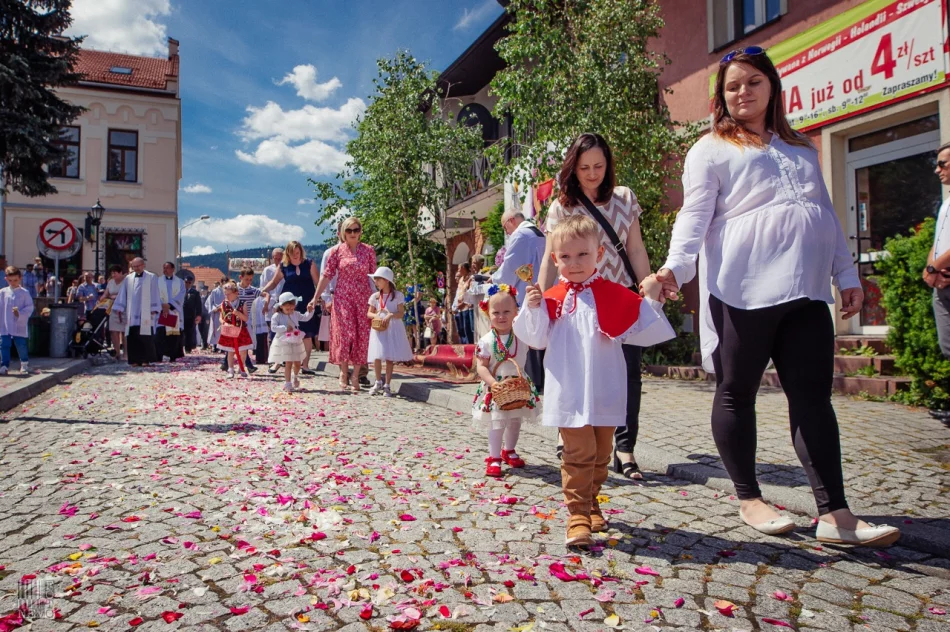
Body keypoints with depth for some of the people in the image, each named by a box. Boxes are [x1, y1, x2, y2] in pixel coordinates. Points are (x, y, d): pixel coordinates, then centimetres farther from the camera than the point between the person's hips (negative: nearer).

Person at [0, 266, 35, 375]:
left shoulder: (24, 293, -1)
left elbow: (30, 308, -3)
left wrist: (20, 313, -19)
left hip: (20, 326, -2)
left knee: (21, 346, 6)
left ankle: (24, 365, 22)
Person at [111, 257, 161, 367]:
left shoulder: (151, 278, 2)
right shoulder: (128, 279, 12)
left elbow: (155, 295, 0)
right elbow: (122, 295, 13)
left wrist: (154, 310, -5)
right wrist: (120, 309, 8)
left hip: (145, 314, -3)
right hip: (131, 314, 3)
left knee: (145, 337, -5)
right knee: (132, 338, 1)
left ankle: (146, 360, -1)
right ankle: (135, 360, 5)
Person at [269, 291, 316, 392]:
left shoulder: (295, 314, 6)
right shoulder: (277, 316, -9)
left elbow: (305, 318, 8)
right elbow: (273, 328, -17)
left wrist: (310, 311, -10)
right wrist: (285, 328, -23)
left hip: (296, 342, 5)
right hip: (284, 343, -5)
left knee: (297, 363, 12)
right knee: (288, 363, -7)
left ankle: (295, 376, 43)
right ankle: (287, 383, 4)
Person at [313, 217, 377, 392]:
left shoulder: (368, 250, 4)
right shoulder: (337, 251, 1)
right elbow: (327, 276, 2)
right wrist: (315, 298, 0)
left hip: (363, 298, 1)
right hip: (342, 297, -1)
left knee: (362, 336, 0)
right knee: (345, 333, -7)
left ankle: (355, 375, 10)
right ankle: (343, 371, 10)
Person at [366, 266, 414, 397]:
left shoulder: (398, 295, -2)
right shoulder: (375, 296, 8)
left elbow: (401, 313, -6)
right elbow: (369, 313, 9)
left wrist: (391, 315, -25)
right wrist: (376, 316, -13)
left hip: (393, 329, -3)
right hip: (378, 328, 3)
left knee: (389, 357, -1)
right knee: (377, 357, -2)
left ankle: (387, 385, 11)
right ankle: (378, 382, 19)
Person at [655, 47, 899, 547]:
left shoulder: (801, 149, 25)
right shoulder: (711, 149, 7)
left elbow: (826, 216, 25)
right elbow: (694, 215, -5)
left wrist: (847, 275, 19)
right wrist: (676, 266, -22)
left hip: (806, 290, 5)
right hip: (742, 290, -5)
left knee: (813, 394, 0)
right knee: (737, 392, 1)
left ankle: (834, 514, 3)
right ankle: (748, 498, 16)